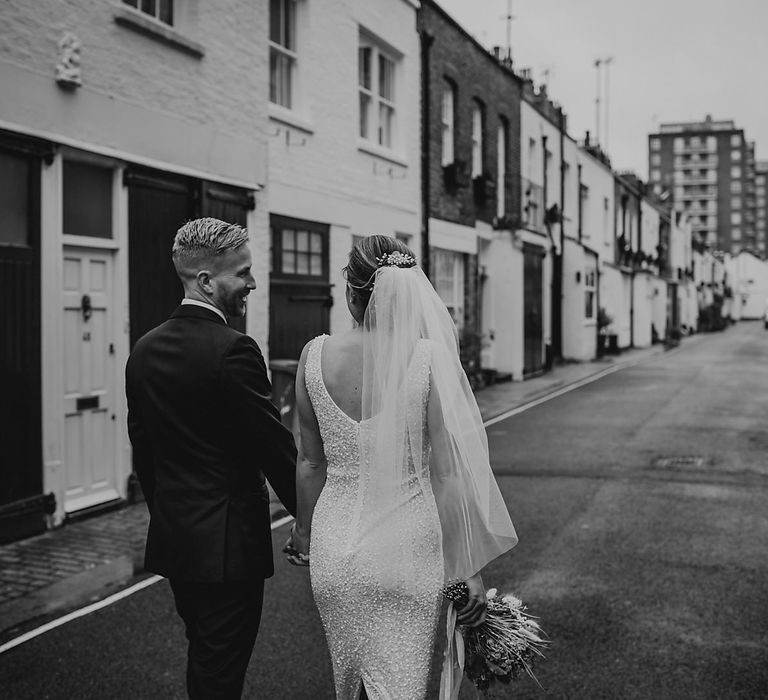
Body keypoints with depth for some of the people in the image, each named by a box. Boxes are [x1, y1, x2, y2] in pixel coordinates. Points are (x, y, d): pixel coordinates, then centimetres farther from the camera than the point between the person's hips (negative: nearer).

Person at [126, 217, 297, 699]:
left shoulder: (146, 349, 4)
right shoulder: (233, 350, -19)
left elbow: (142, 448, 11)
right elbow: (276, 447, -15)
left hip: (172, 539, 8)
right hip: (228, 541, -8)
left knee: (203, 661, 22)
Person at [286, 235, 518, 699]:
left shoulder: (316, 356, -5)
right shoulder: (431, 357, -13)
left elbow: (312, 461, 4)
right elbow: (448, 474, -13)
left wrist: (304, 532, 19)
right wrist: (468, 570, -5)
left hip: (336, 545, 3)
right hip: (407, 546, -3)